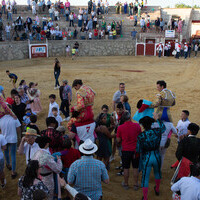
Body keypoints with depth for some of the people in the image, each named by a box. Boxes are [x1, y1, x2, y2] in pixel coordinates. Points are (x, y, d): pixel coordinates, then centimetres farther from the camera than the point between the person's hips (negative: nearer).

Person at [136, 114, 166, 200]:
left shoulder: (141, 136, -19)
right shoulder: (157, 131, -12)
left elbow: (138, 150, -15)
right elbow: (163, 127, 13)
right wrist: (157, 119, 24)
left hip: (146, 158, -3)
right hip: (156, 156, 3)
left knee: (145, 178, 10)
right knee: (157, 173, 30)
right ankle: (157, 190, 52)